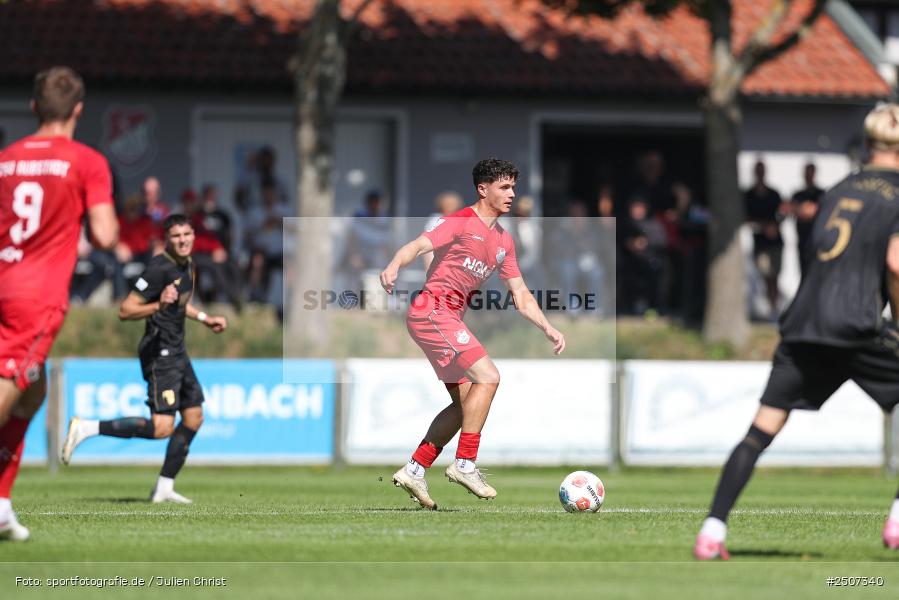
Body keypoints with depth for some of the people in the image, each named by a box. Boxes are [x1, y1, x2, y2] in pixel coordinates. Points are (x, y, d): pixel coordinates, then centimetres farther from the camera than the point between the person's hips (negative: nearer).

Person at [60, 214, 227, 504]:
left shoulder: (186, 265, 11)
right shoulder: (159, 268, -18)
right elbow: (125, 311, -21)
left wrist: (204, 318, 26)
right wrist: (158, 306, -35)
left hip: (176, 349, 10)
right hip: (160, 352, -10)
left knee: (194, 417, 11)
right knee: (162, 427, -19)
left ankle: (164, 487, 17)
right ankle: (86, 428, -15)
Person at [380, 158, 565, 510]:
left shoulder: (503, 241, 18)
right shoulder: (461, 222, -7)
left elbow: (521, 296, 19)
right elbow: (419, 245, -21)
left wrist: (548, 329, 7)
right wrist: (394, 265, -41)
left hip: (450, 319, 10)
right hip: (432, 311, -9)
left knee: (465, 402, 7)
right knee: (488, 376, -18)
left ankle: (414, 471, 10)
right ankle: (465, 465, -16)